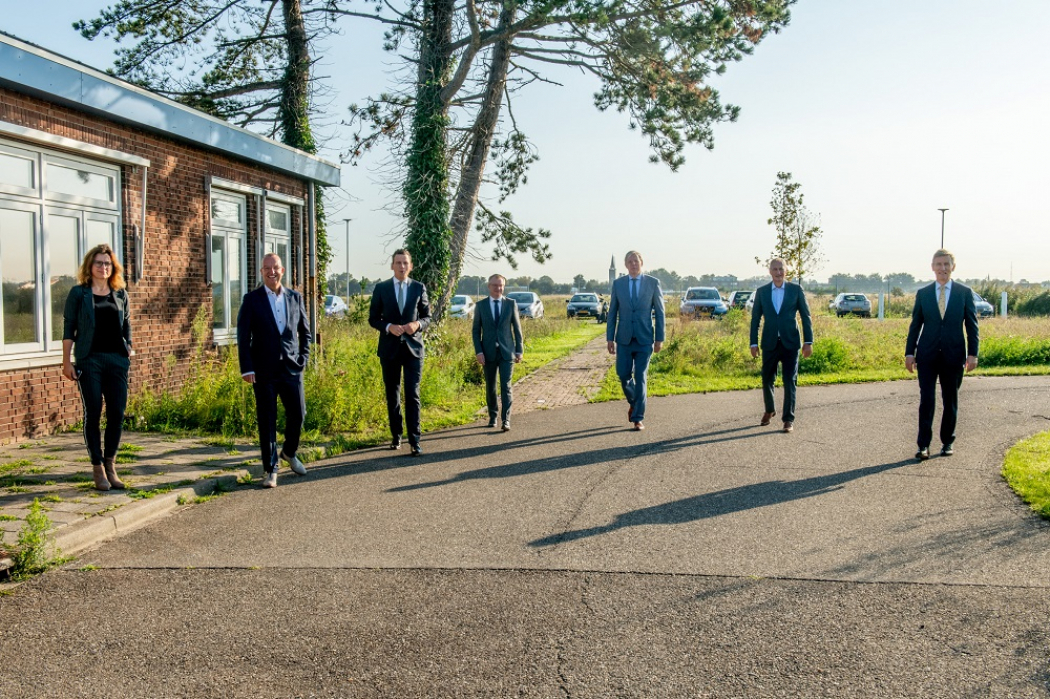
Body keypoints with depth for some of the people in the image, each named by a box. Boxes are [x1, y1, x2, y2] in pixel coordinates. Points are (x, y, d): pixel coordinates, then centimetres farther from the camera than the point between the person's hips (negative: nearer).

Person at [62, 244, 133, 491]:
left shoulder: (120, 294, 11)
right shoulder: (78, 293, 2)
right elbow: (68, 329, 0)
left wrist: (129, 349, 6)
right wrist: (66, 362, -5)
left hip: (116, 359, 3)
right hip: (89, 360, -3)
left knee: (117, 413, 1)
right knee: (93, 413, -1)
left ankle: (110, 465, 13)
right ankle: (98, 468, 7)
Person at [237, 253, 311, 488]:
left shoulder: (295, 297, 8)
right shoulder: (251, 300, -1)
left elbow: (305, 332, 15)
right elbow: (243, 336, -3)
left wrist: (303, 359, 4)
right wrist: (247, 369, -10)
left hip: (291, 369, 3)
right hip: (264, 371, -3)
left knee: (297, 414, 5)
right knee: (267, 421, 2)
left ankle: (289, 453, 33)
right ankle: (271, 469, 12)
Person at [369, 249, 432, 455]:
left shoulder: (419, 288, 3)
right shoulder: (381, 288, 2)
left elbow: (427, 316, 8)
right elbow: (373, 318, 4)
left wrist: (417, 324, -14)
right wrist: (388, 327, -16)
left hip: (413, 347, -1)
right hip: (390, 348, 1)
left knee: (412, 395, -7)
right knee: (392, 394, 10)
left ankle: (415, 440, -7)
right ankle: (396, 435, 23)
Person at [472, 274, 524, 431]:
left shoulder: (511, 304, 4)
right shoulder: (480, 306, 4)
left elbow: (517, 328, 6)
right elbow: (476, 331, 4)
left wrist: (519, 350, 2)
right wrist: (478, 352, -6)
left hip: (506, 352, -1)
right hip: (489, 353, 1)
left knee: (505, 386, -8)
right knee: (490, 386, 9)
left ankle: (506, 420, -6)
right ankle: (492, 416, 23)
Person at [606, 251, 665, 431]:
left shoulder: (653, 283, -1)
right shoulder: (618, 284, 4)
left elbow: (659, 312, 0)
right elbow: (612, 313, 6)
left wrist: (659, 339, -4)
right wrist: (610, 338, 2)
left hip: (645, 339, -2)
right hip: (624, 339, 2)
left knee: (640, 378, -5)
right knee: (623, 375, 4)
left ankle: (638, 419, 1)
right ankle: (633, 402, 34)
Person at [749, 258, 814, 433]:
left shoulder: (796, 289, 1)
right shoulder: (761, 292, 4)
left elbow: (805, 316, 2)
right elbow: (755, 318, 7)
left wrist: (808, 341, -4)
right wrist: (753, 343, 2)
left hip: (790, 342, -1)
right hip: (769, 343, 2)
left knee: (790, 381, -3)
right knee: (767, 380, 9)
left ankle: (789, 419, 4)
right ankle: (769, 410, 33)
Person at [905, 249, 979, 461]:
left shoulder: (965, 292, 3)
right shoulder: (923, 294, 5)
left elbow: (972, 325, 3)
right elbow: (915, 325, 7)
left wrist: (972, 354, -5)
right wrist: (909, 352, 2)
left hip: (953, 355, 0)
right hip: (927, 355, 0)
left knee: (951, 401, 9)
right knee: (926, 400, -6)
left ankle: (948, 442, 23)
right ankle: (924, 445, -4)